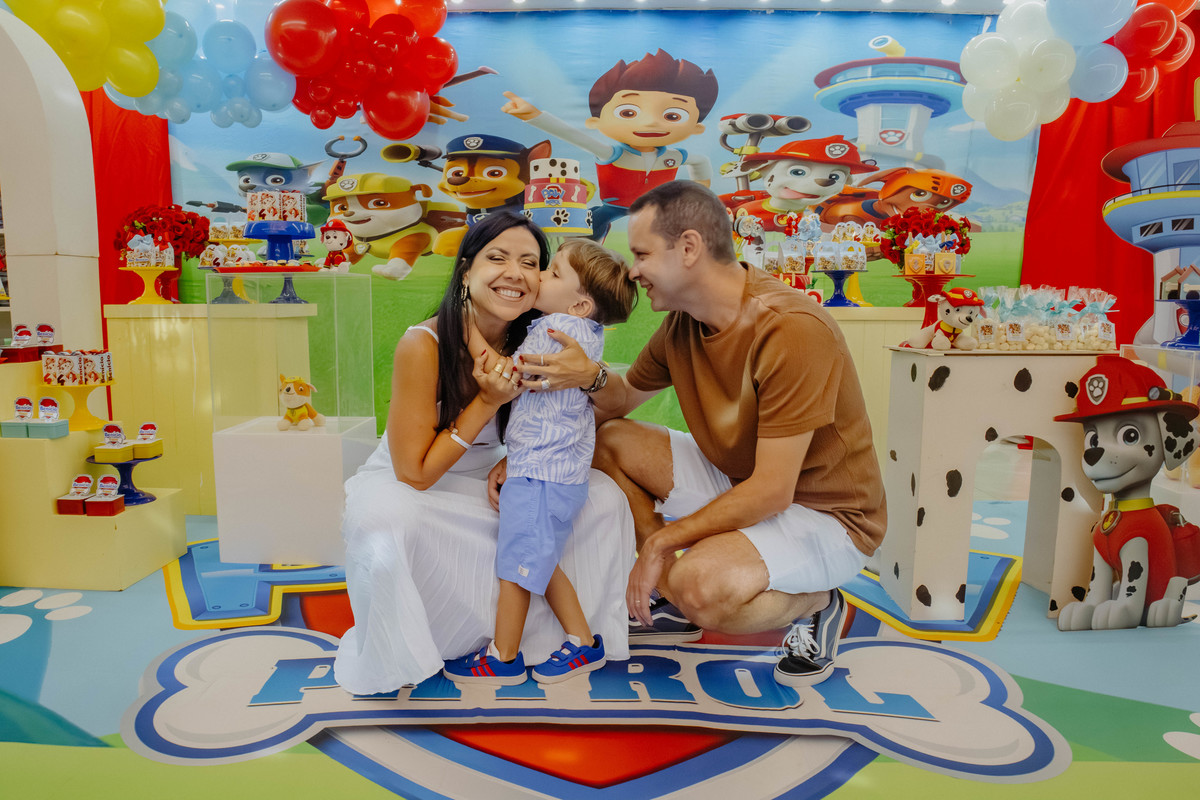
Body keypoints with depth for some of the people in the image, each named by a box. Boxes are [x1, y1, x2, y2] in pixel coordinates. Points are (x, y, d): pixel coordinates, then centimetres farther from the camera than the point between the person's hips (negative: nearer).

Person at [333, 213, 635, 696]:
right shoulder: (423, 345, -24)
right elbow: (415, 473, -21)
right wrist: (488, 401, -28)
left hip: (484, 484, 5)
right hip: (402, 489, -4)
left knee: (604, 497, -9)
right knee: (387, 527, -39)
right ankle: (391, 656, -7)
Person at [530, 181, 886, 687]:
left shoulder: (791, 330, -28)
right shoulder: (682, 323, -3)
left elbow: (771, 493, -28)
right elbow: (624, 398, 9)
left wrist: (662, 540, -20)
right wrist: (589, 378, -14)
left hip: (828, 514, -7)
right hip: (739, 483, 8)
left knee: (700, 585, -34)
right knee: (608, 442, -1)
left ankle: (814, 604, 0)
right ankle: (670, 599, 11)